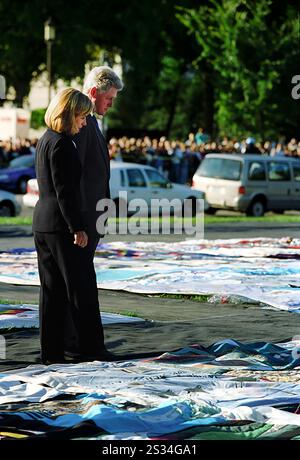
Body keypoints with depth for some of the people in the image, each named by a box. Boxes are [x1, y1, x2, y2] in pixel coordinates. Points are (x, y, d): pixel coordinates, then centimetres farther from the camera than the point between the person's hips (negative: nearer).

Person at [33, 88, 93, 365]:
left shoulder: (45, 140, 15)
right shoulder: (61, 144, -14)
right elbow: (64, 190, -18)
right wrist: (77, 227, -18)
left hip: (42, 222, 9)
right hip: (60, 224, -9)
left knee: (52, 290, 9)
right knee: (77, 289, -3)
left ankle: (52, 352, 10)